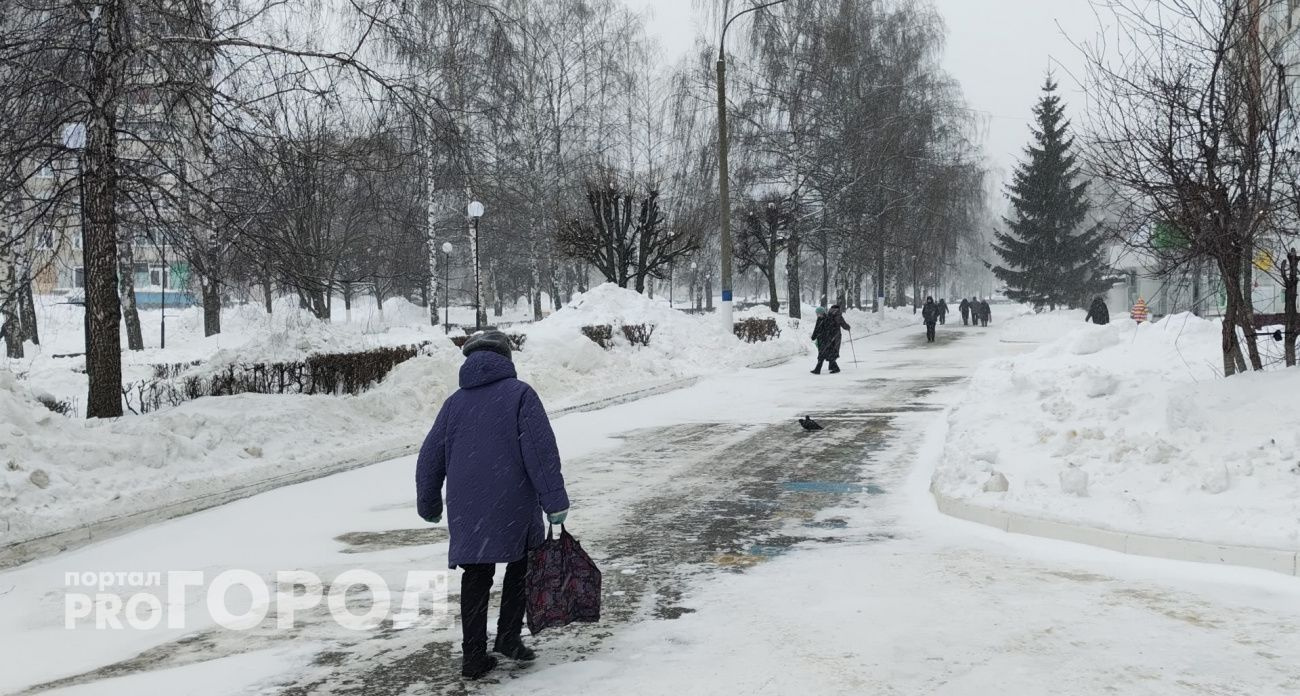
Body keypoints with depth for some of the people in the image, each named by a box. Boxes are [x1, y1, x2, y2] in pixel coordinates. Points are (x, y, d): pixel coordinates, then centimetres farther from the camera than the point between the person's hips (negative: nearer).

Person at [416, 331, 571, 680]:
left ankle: (474, 656, 10)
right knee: (521, 566, 18)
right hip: (515, 507, -3)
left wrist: (429, 506, 27)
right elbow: (542, 452, -12)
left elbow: (429, 460, 14)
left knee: (475, 579, 12)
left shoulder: (454, 403, 10)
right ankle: (509, 637, 12)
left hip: (466, 512, 3)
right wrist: (555, 502, -10)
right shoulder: (519, 394, -3)